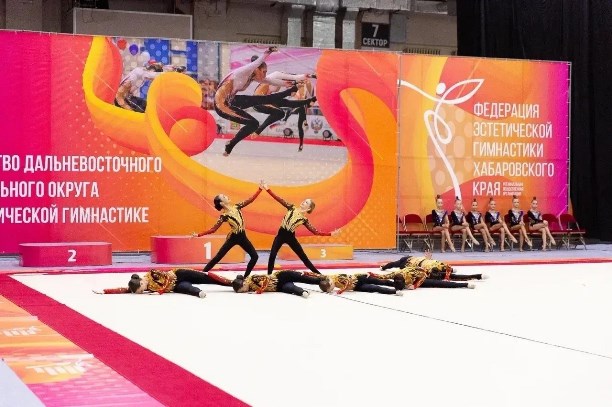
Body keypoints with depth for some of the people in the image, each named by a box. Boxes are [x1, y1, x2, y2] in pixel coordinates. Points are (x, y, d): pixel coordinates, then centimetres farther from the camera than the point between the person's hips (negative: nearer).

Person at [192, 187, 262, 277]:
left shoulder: (236, 207, -1)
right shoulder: (224, 216, -16)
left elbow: (250, 199, 2)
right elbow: (213, 229, -16)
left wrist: (260, 189, -4)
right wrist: (199, 235, -25)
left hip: (242, 237, 6)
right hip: (233, 238, -5)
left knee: (255, 256, 2)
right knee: (218, 257, -8)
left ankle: (245, 277, 9)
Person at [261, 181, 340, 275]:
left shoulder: (304, 220, -2)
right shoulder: (292, 208, 0)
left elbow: (315, 232, -3)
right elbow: (279, 199, -6)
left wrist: (330, 234, -10)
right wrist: (267, 189, -14)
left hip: (290, 237, -1)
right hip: (281, 235, 1)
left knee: (304, 257, 4)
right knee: (272, 256, -13)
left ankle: (319, 275, 14)